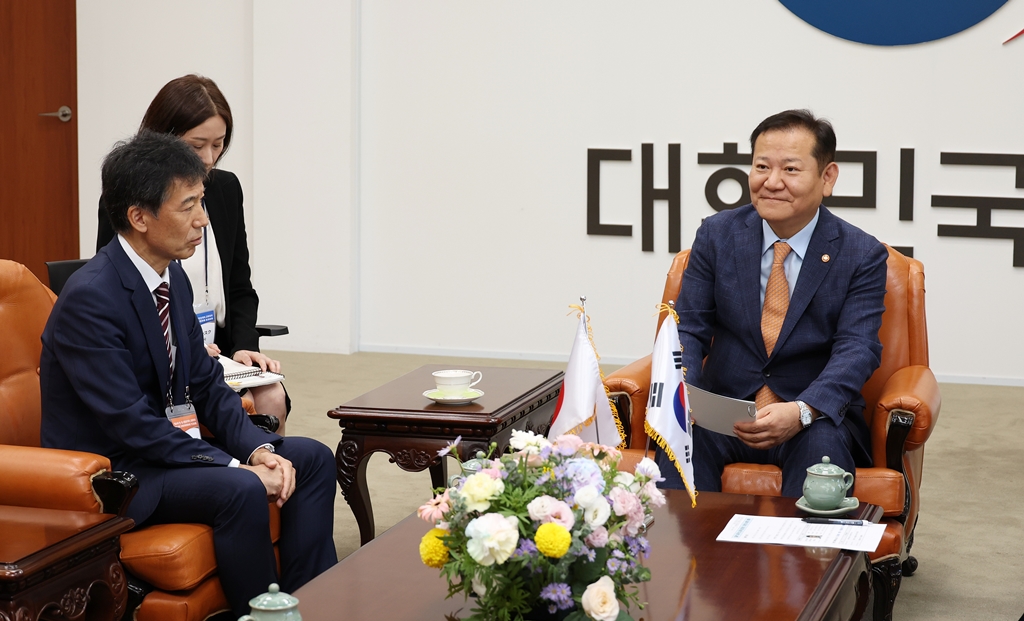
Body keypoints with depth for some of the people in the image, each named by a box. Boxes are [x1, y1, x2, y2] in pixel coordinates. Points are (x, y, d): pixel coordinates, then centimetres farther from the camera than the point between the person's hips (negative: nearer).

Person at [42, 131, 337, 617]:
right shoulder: (89, 299, -23)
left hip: (168, 443, 9)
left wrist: (259, 448, -9)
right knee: (241, 492, -31)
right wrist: (239, 467, -25)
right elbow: (132, 425, -26)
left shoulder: (172, 277, 5)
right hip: (109, 472, -9)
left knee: (312, 459, 1)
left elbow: (206, 386, 9)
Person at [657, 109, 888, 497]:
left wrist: (801, 412, -33)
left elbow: (857, 349, -13)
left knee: (823, 443, -35)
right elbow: (689, 329, 2)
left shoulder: (862, 256, -1)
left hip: (816, 418, -1)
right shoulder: (716, 235, 6)